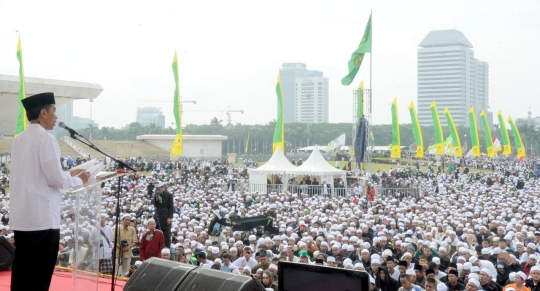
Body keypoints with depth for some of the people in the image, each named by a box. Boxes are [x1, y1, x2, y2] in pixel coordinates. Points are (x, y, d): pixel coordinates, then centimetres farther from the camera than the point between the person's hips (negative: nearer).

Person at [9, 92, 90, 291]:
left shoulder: (19, 139, 11)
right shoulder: (45, 138, -12)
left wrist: (69, 174, 21)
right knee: (40, 274, -1)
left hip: (20, 217, 8)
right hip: (41, 217, -8)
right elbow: (55, 178, -14)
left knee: (22, 271, 11)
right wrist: (79, 180, 4)